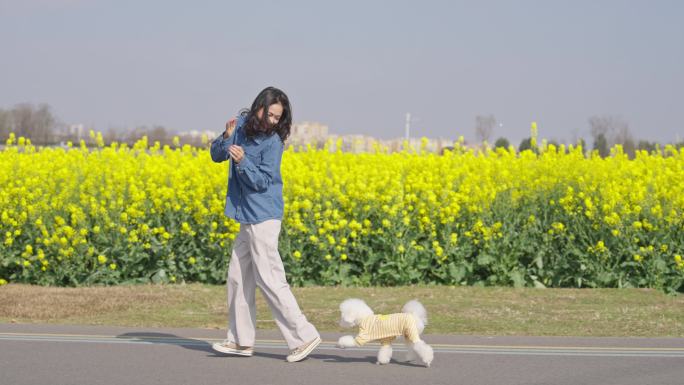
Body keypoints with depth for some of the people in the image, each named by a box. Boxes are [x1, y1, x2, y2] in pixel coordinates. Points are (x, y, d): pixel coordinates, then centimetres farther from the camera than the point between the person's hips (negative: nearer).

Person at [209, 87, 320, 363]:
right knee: (238, 276, 12)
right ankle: (241, 340, 20)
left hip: (263, 216, -8)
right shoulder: (242, 124, 3)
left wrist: (242, 162, -33)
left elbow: (262, 182, -17)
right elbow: (216, 155, 4)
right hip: (248, 215, 8)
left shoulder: (273, 141, -15)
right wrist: (227, 136, -15)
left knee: (269, 278, -9)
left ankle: (304, 336, -6)